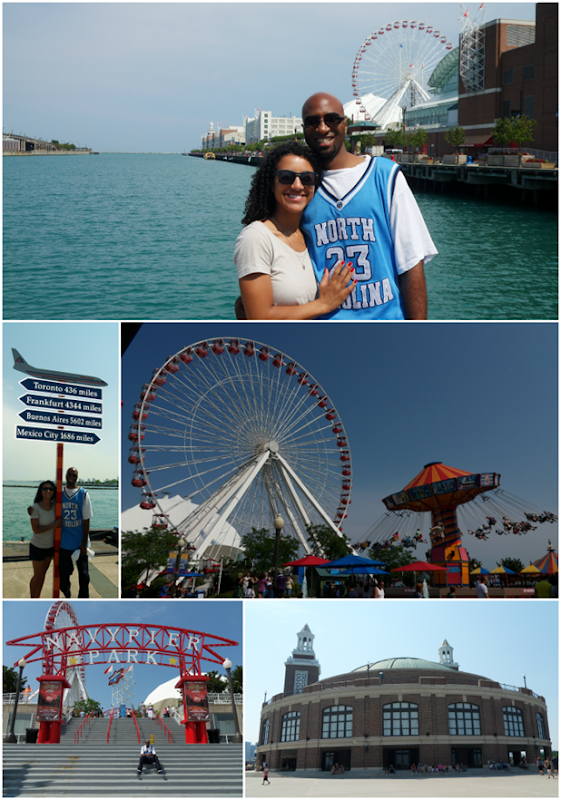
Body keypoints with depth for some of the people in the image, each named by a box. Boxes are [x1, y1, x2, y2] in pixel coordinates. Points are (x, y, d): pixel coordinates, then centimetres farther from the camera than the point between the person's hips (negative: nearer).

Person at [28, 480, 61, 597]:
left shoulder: (54, 505, -3)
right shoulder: (36, 508, -19)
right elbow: (35, 530, -22)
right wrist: (53, 525, -22)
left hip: (50, 546, 5)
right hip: (38, 547, -5)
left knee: (43, 573, 16)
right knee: (37, 576, 4)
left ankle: (38, 598, 29)